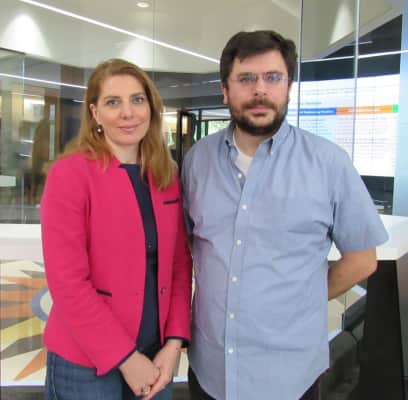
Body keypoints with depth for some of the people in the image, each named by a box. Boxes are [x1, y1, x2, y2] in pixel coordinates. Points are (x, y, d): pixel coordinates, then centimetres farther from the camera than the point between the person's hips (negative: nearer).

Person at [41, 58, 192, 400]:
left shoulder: (167, 177, 2)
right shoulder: (70, 174, -14)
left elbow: (180, 263, 3)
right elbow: (67, 281, -16)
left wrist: (174, 342, -6)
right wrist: (125, 357, -14)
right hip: (86, 363, -4)